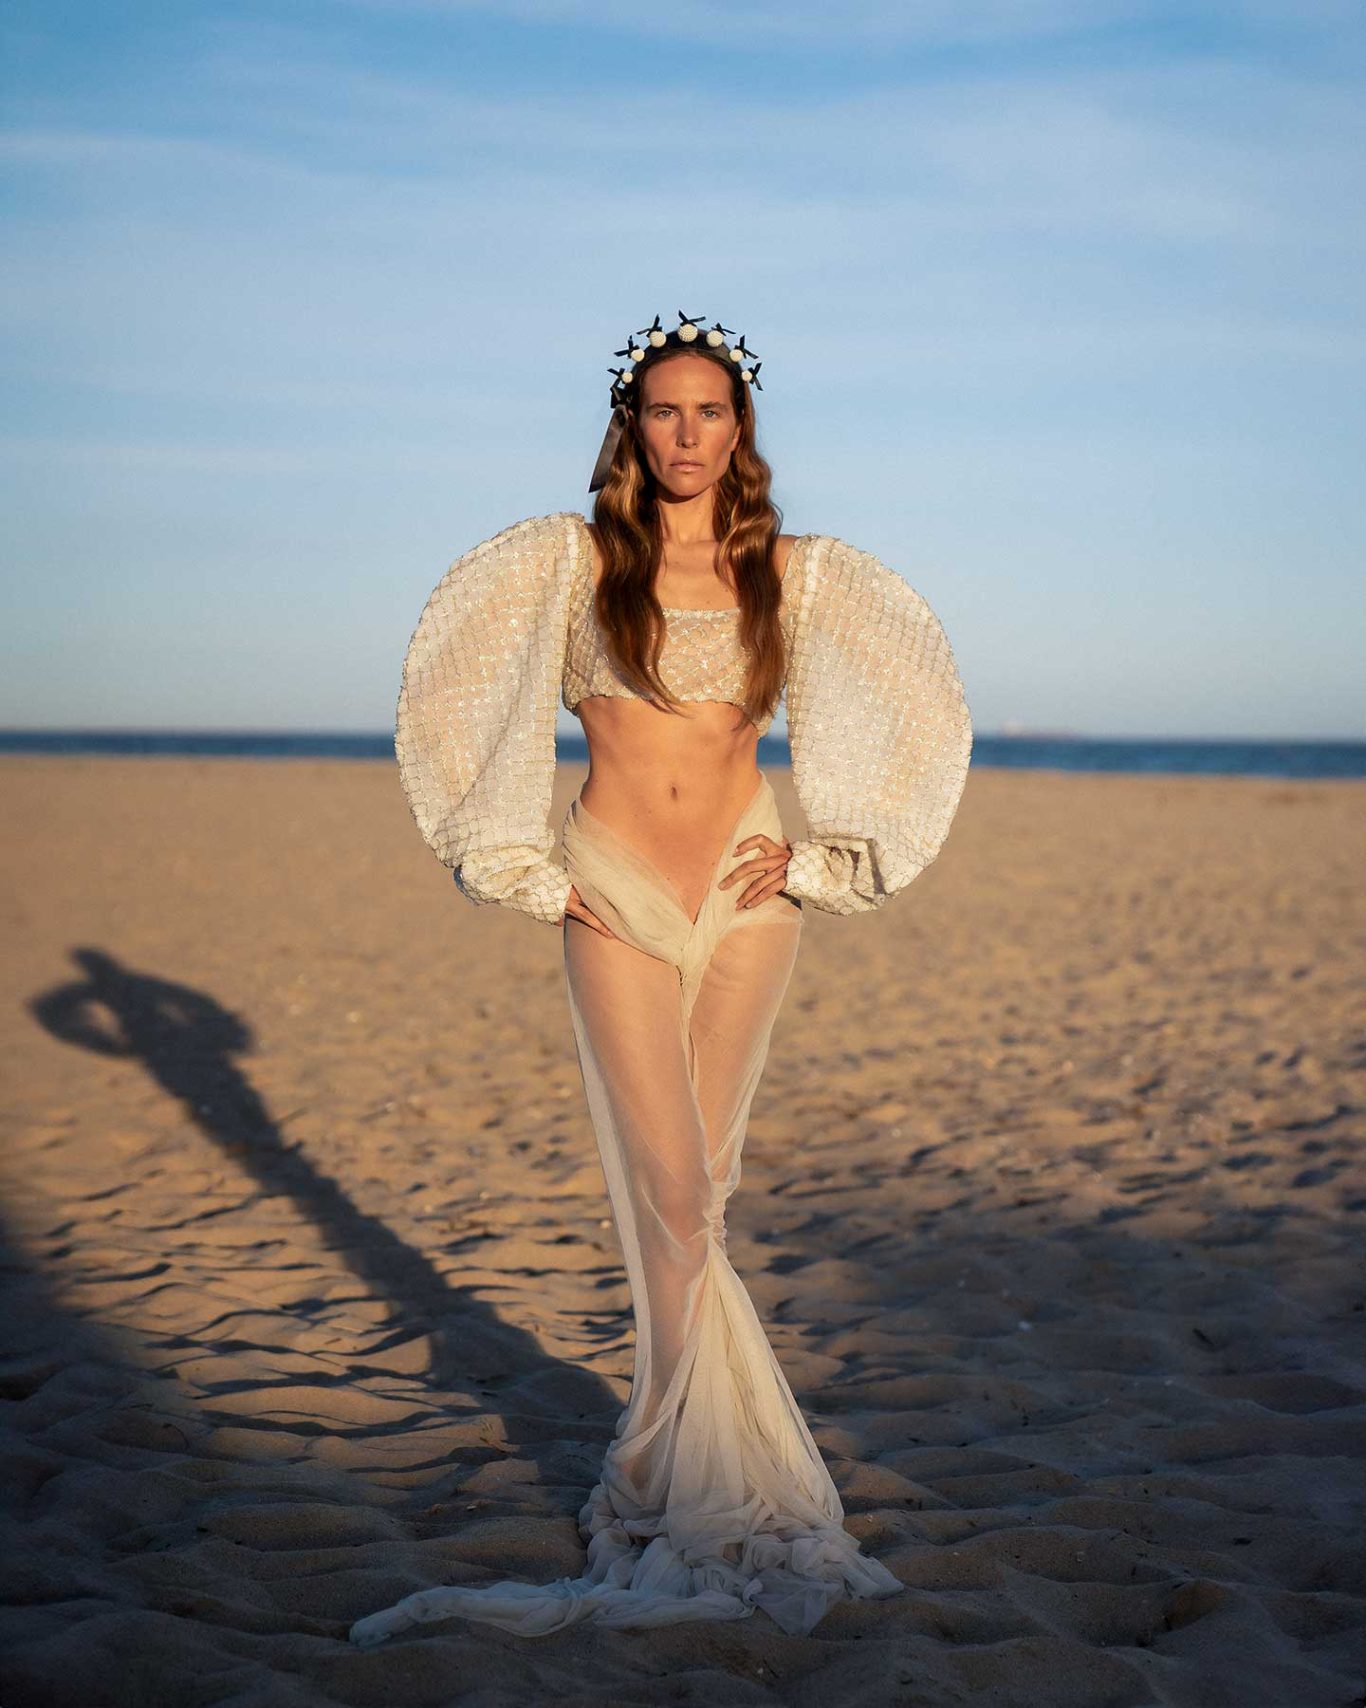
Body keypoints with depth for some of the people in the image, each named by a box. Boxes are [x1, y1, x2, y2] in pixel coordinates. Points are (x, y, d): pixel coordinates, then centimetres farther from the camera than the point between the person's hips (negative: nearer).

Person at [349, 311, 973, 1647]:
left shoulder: (793, 572, 4)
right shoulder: (574, 559, -1)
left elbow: (911, 698, 12)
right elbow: (453, 688, 3)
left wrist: (820, 857, 6)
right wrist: (525, 872, 0)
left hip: (744, 891, 2)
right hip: (617, 895, -2)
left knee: (697, 1185, 7)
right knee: (674, 1194, -6)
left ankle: (655, 1459, 22)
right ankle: (706, 1476, 8)